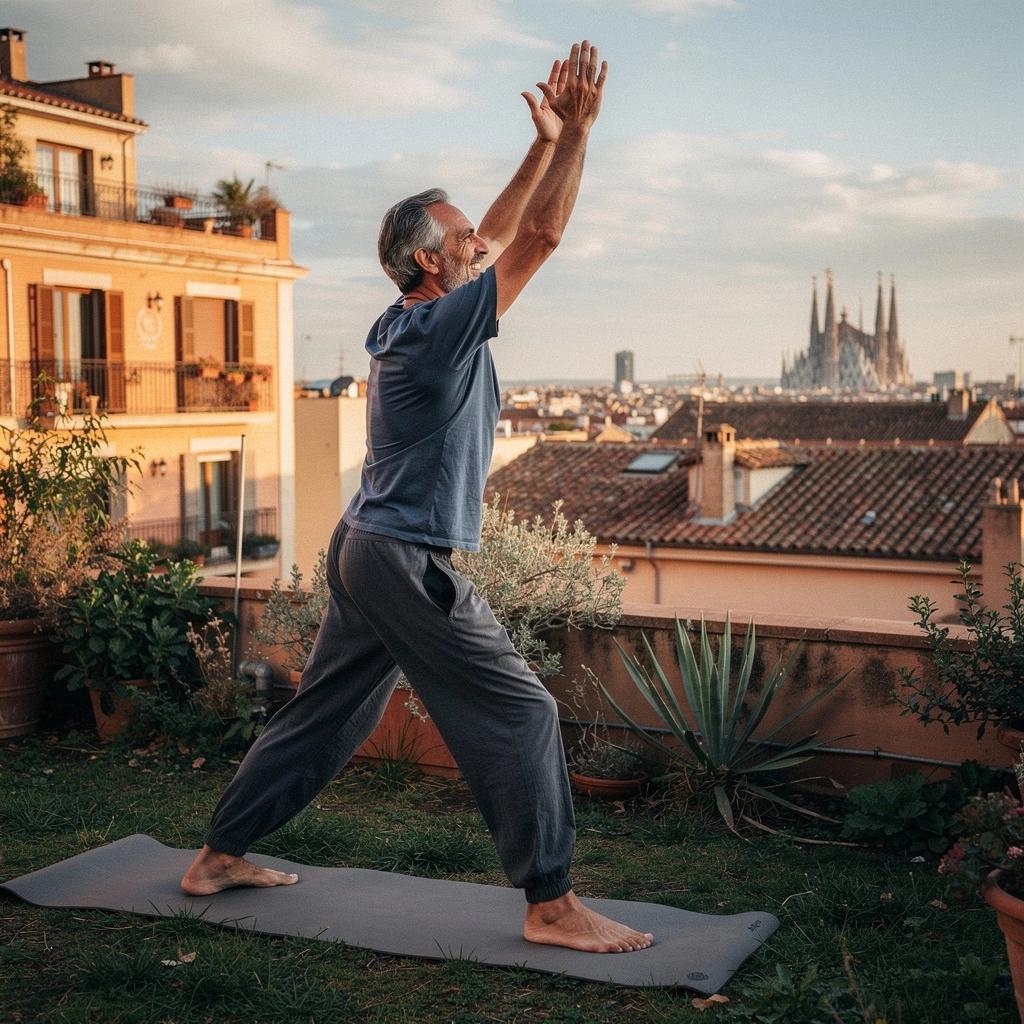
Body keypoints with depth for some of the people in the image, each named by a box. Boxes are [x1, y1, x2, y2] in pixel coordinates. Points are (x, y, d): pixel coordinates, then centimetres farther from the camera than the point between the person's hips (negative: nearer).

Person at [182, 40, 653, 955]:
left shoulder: (407, 321, 11)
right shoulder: (441, 326, -14)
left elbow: (498, 239, 20)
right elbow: (539, 237, -15)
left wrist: (545, 143, 18)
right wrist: (578, 131, -8)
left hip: (365, 553, 10)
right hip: (413, 564, -10)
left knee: (324, 714, 17)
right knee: (521, 715, -5)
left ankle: (221, 857, 27)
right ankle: (552, 906, 0)